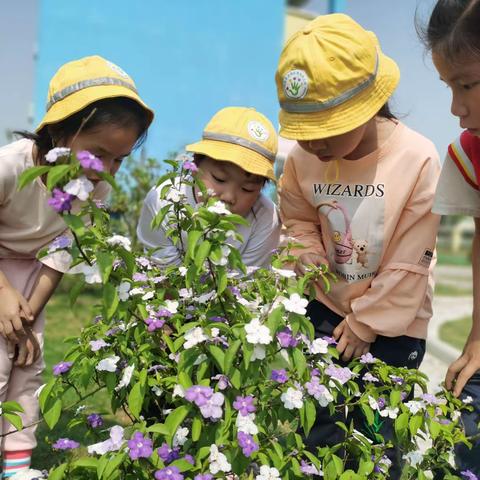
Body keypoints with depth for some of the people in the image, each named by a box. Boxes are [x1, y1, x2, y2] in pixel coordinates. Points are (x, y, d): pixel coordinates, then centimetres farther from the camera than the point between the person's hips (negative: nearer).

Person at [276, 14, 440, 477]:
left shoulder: (418, 159, -23)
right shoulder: (303, 158, -12)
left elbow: (409, 260, -17)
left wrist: (364, 325, -12)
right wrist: (307, 251, -12)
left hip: (393, 323, -3)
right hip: (326, 307, 4)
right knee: (312, 429, 14)